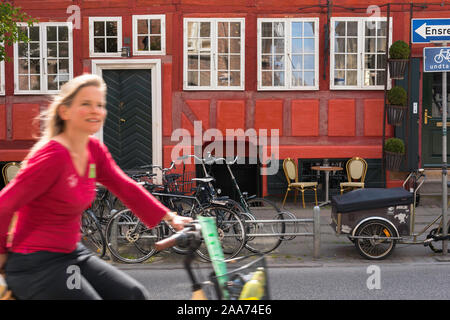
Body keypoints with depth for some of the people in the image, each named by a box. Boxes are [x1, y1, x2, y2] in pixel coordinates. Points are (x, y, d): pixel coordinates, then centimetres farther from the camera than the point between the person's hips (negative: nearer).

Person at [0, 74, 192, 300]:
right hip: (35, 265, -8)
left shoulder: (95, 150, 1)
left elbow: (126, 188, 5)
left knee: (134, 295, 2)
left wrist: (170, 217, 0)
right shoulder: (52, 155, -22)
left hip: (71, 253, 8)